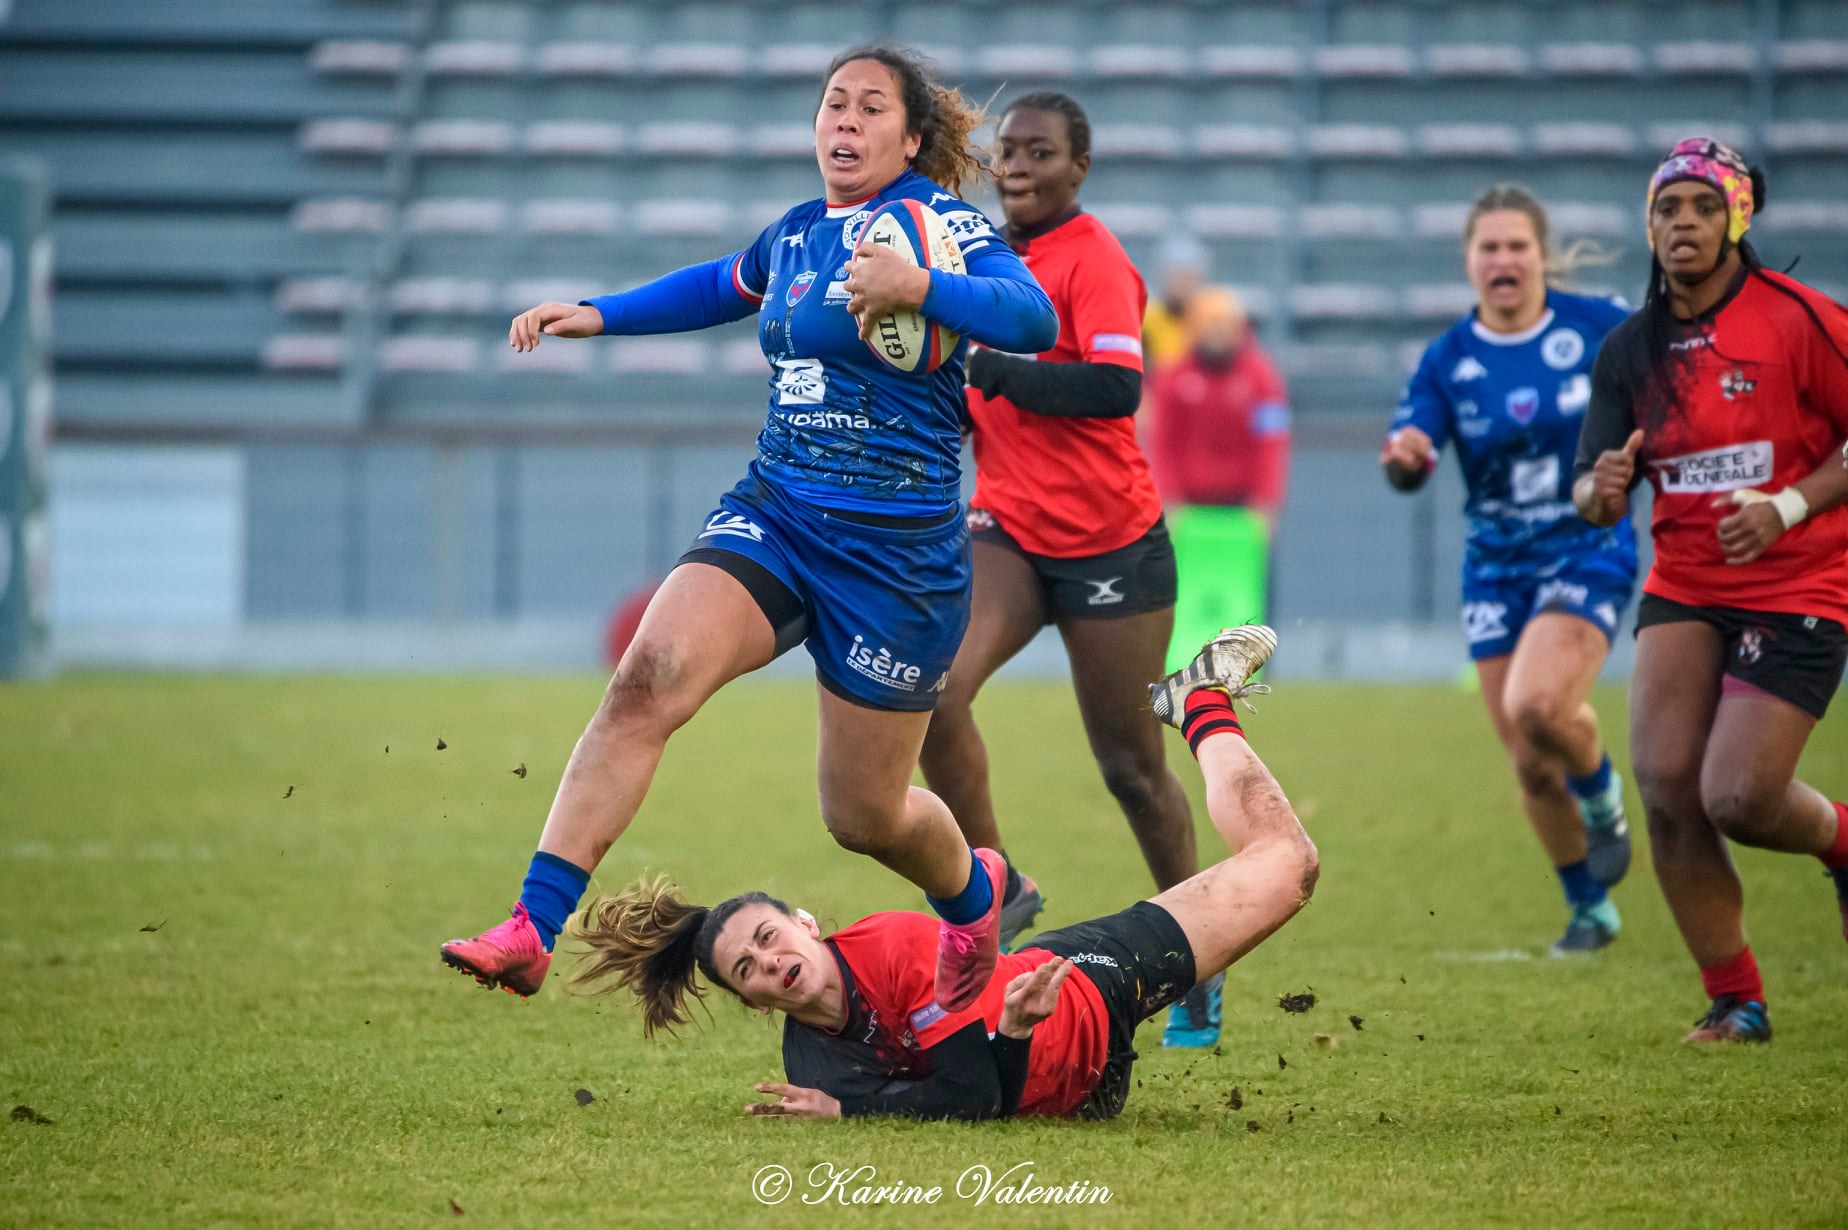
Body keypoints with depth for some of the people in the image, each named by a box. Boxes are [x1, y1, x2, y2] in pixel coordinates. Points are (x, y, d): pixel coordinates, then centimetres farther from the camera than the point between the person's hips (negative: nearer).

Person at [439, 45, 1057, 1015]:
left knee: (863, 815, 6)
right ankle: (533, 928, -29)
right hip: (771, 516, 4)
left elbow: (1033, 319, -24)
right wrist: (595, 315, 30)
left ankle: (972, 897, 43)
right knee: (649, 675, -24)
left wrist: (918, 288, -37)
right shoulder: (796, 235, 11)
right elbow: (722, 287, 34)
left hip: (896, 552, -4)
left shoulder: (941, 222, -7)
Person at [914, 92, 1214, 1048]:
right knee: (932, 691, -20)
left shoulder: (1093, 259, -14)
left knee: (1130, 767, 3)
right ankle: (996, 886, -5)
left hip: (1109, 544, -6)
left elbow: (1115, 387, -28)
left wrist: (995, 370, -30)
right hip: (1007, 529, 6)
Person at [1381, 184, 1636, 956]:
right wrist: (1404, 457, -35)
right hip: (1496, 567, 3)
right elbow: (1410, 468, -13)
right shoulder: (1448, 360, -4)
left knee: (1535, 705, -29)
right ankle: (1590, 909, 25)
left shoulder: (1600, 328, -8)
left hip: (1589, 552, -3)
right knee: (1531, 766, 4)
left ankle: (1604, 800, 3)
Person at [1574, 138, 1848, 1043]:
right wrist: (1603, 490, -17)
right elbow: (1593, 499, 7)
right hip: (1683, 587, 4)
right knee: (1665, 785, -13)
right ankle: (1735, 1001, 2)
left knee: (1737, 799, -13)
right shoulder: (1631, 349, 5)